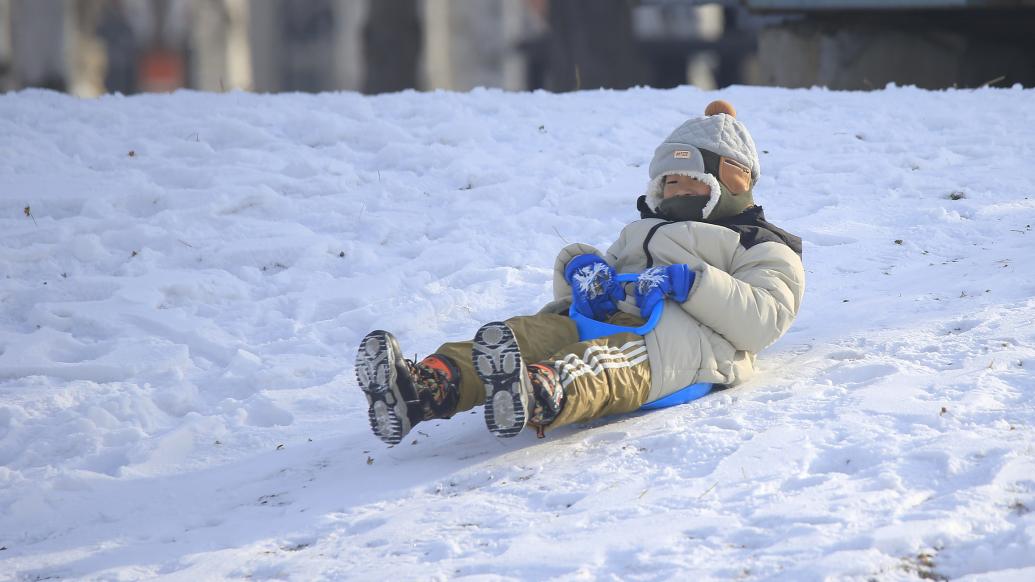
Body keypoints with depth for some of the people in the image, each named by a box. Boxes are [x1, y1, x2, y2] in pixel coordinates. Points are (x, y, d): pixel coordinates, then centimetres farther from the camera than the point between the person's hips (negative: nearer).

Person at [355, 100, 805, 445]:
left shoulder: (766, 251, 24)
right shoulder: (641, 233, 45)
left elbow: (763, 321, 2)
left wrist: (688, 281, -11)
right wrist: (582, 267, 8)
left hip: (683, 333, -6)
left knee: (616, 358, -42)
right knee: (531, 331, -28)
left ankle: (544, 396, -78)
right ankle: (431, 386, -58)